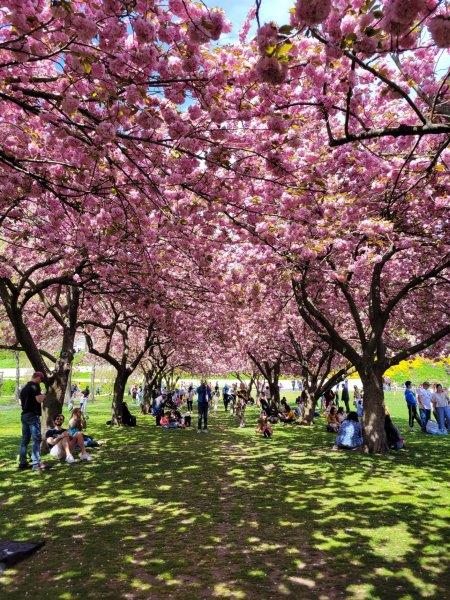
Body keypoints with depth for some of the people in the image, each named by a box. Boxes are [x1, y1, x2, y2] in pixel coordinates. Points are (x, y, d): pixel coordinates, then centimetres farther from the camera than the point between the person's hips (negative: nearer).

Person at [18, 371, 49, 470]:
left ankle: (22, 462, 17)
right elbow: (39, 399, -20)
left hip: (24, 415, 9)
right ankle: (36, 463, -8)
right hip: (33, 415, -9)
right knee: (36, 439, -7)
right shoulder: (34, 386, -11)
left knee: (25, 439, 13)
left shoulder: (24, 387, 17)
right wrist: (43, 396, 1)